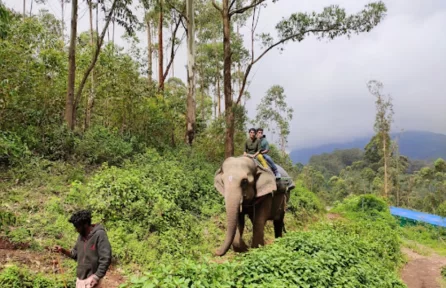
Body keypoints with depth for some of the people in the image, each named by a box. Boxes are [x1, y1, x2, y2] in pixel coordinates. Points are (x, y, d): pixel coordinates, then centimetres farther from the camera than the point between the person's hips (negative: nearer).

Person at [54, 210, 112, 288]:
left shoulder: (99, 234, -19)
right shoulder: (81, 235, 7)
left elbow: (105, 258, -21)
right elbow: (76, 254, 14)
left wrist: (97, 277, -21)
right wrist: (63, 251, -2)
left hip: (91, 279, -7)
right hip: (80, 278, 8)